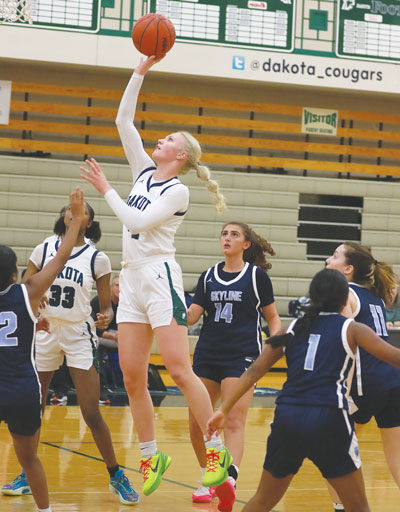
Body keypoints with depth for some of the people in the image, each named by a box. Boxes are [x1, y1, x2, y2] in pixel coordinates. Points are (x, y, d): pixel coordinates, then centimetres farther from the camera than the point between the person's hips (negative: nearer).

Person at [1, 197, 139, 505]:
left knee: (92, 413, -8)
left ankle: (116, 476, 6)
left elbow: (106, 305, 2)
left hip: (79, 335, -2)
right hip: (44, 331, 2)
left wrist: (106, 317, -20)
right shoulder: (44, 249, 3)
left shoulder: (97, 258, -2)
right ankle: (28, 475, 22)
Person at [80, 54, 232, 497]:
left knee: (179, 370, -11)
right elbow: (123, 120, 14)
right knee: (132, 377, 3)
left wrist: (105, 188, -10)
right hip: (132, 278, 7)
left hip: (159, 277, -7)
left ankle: (217, 449, -3)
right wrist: (140, 72, 10)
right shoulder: (144, 172, 15)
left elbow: (138, 222, -16)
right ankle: (150, 456, 12)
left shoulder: (177, 191, -5)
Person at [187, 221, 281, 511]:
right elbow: (192, 316, 5)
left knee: (234, 421, -16)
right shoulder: (209, 276, 12)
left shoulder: (257, 275, 2)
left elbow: (273, 316, 7)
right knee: (197, 424, 4)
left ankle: (230, 480, -31)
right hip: (208, 354, 5)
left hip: (242, 356, -5)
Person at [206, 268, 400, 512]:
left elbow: (255, 370, 10)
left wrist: (224, 409, 10)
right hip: (328, 419, -4)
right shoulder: (352, 329, 6)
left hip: (287, 417, 4)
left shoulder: (295, 328, 16)